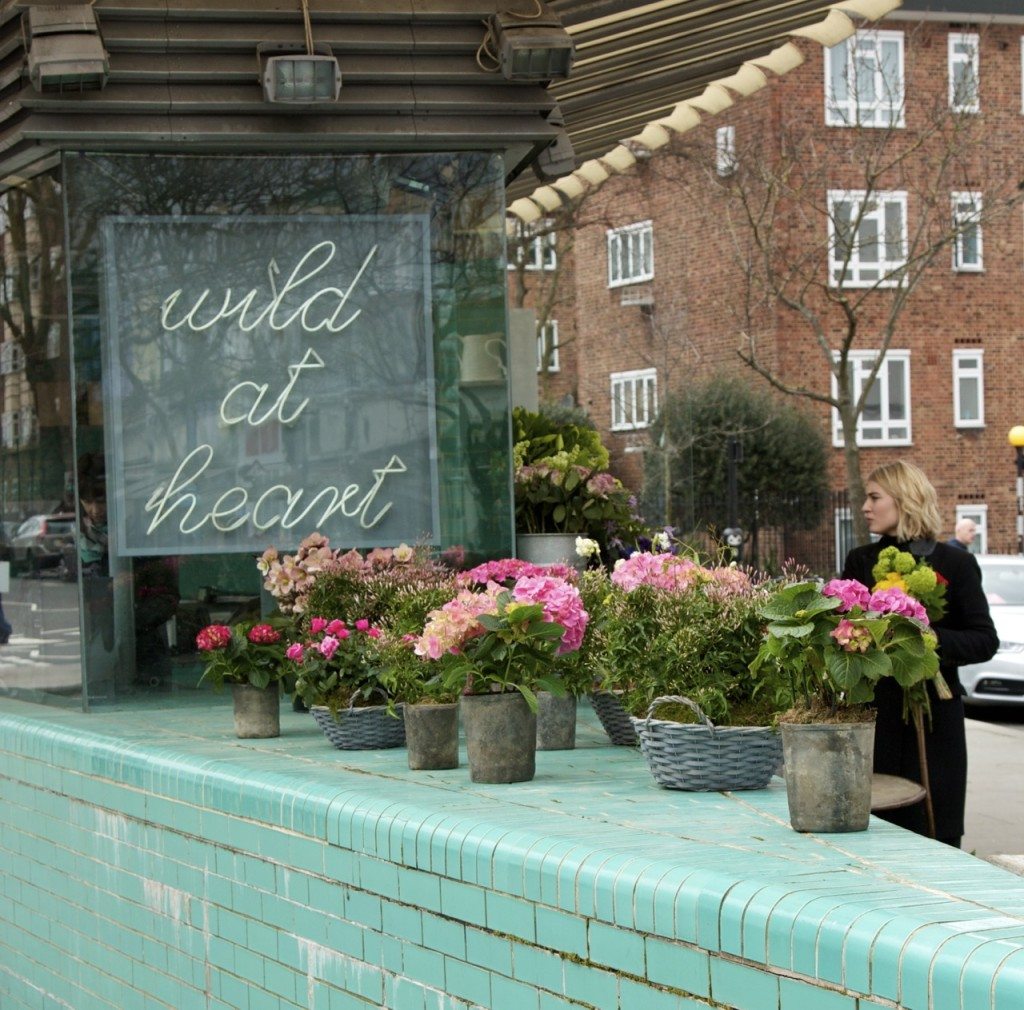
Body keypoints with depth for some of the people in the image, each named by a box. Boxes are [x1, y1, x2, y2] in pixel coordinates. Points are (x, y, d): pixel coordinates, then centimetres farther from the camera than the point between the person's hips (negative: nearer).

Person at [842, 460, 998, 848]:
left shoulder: (955, 563, 1)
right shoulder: (861, 561, 10)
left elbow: (985, 641, -2)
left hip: (934, 717, -2)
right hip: (876, 714, 2)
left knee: (936, 834, -1)